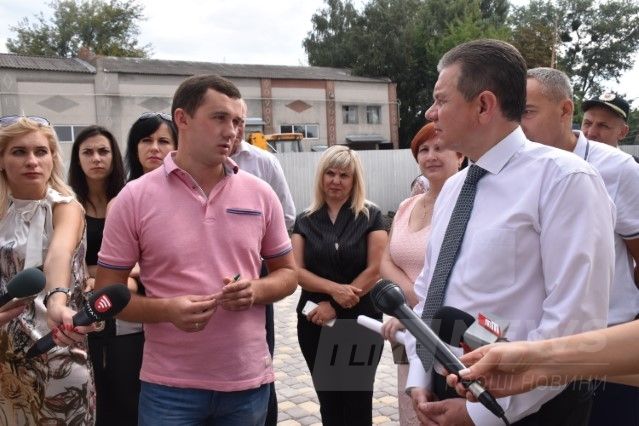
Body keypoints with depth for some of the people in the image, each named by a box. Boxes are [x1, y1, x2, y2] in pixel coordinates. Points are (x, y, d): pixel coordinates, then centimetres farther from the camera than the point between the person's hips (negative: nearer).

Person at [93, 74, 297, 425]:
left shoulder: (260, 194, 1)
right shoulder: (135, 198, -6)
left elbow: (286, 273, 9)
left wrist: (255, 290, -12)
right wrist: (167, 309, -20)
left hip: (249, 382, 3)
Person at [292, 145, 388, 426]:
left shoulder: (371, 217, -2)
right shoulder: (305, 220, 5)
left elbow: (375, 270, -9)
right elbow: (296, 271, -2)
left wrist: (334, 306, -13)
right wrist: (334, 289, -18)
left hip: (361, 323, -2)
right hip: (315, 324, 3)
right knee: (329, 402, 14)